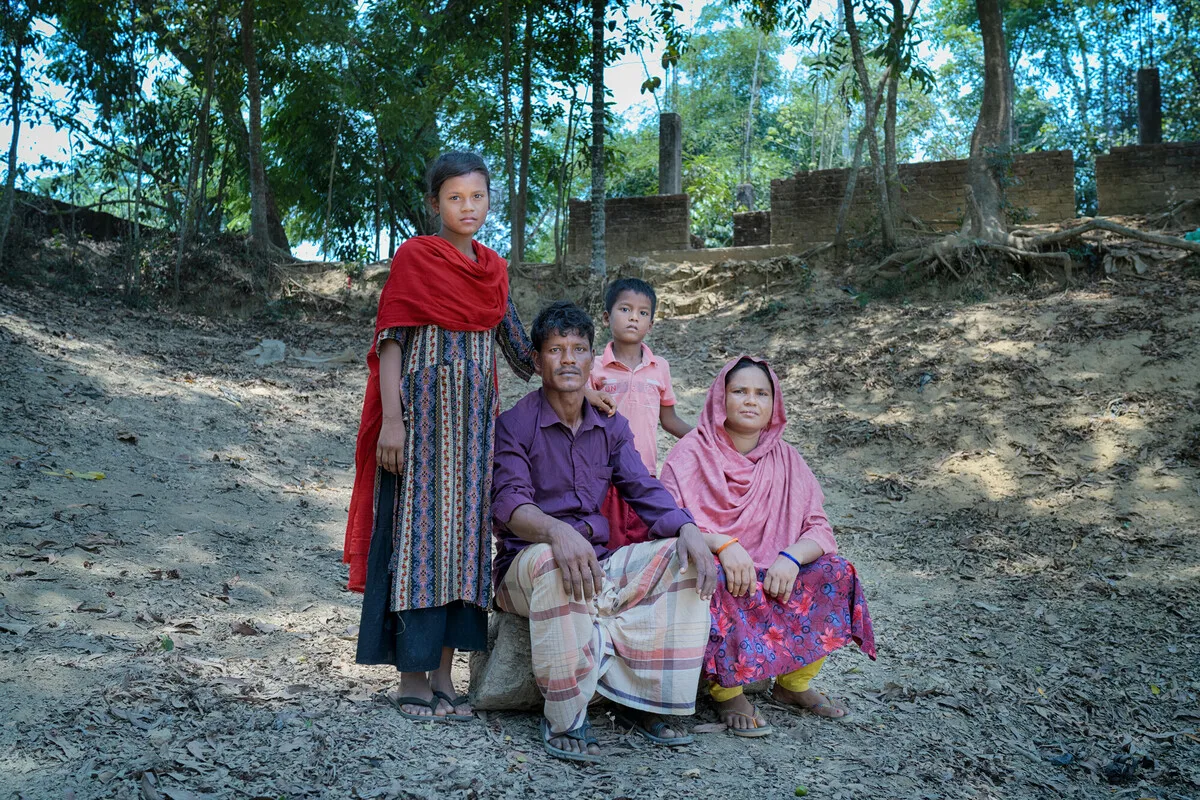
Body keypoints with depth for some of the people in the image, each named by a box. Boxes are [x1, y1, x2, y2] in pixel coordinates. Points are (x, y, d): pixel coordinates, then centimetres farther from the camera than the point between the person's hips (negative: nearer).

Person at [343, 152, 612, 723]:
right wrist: (391, 420, -15)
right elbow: (391, 342, -7)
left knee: (464, 533, 5)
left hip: (475, 419, 5)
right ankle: (412, 679, 6)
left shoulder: (493, 268, 14)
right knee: (418, 531, -3)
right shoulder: (414, 257, -2)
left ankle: (443, 675, 13)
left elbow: (511, 342, 18)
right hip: (423, 413, -5)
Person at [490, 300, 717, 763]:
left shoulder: (611, 426, 12)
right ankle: (564, 720, -27)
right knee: (551, 560, -39)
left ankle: (639, 699, -12)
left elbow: (644, 491, 1)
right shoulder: (514, 425, -5)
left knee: (684, 557, -14)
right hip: (525, 567, -5)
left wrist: (688, 530, -21)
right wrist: (557, 532, -43)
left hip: (599, 566, 6)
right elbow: (509, 503, -20)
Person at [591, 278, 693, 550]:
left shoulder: (660, 368, 7)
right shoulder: (595, 368, 0)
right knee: (610, 545, 1)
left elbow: (668, 419, 15)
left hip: (645, 474, 2)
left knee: (643, 543, 4)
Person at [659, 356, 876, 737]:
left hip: (770, 574, 4)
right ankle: (727, 691, -14)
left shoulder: (785, 459, 6)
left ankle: (793, 683, 2)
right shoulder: (691, 454, -6)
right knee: (716, 579, -37)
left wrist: (791, 557, -22)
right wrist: (722, 544, -32)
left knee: (836, 572, -17)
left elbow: (819, 529, 0)